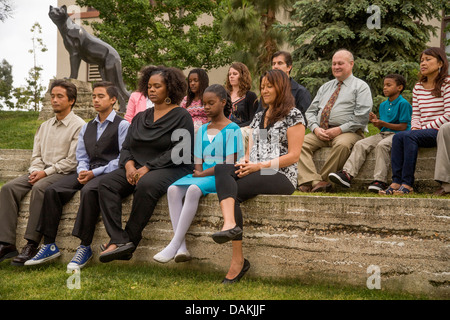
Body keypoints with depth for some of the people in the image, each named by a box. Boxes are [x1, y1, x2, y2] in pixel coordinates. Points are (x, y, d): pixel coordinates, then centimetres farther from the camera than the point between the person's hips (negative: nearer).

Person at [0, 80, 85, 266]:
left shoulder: (79, 126, -2)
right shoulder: (45, 126, 22)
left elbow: (72, 161, -10)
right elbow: (36, 155, 19)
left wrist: (46, 173, -14)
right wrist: (35, 170, -3)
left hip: (64, 174, -7)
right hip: (41, 172, 7)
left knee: (39, 188, -36)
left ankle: (32, 245, -35)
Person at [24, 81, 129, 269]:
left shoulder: (122, 125, 2)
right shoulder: (86, 128, 25)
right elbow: (81, 157, 20)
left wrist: (95, 173, -15)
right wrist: (83, 171, -5)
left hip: (109, 173, -6)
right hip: (87, 173, 6)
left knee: (88, 190, -38)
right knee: (52, 190, -17)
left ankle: (85, 247, -34)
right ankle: (49, 245, -15)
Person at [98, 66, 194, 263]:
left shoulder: (181, 116, 1)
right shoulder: (140, 118, 22)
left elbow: (178, 153, -10)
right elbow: (126, 147, 17)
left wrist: (148, 168, -17)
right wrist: (129, 164, -7)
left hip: (171, 169, -6)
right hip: (138, 168, 6)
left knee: (146, 185, -38)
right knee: (107, 183, -22)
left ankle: (130, 241, -29)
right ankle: (118, 241, -33)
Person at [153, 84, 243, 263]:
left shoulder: (232, 129, 0)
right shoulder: (203, 130, 20)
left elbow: (230, 164, -9)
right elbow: (198, 161, 17)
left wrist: (203, 174, -9)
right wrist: (198, 173, -5)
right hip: (201, 176, 6)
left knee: (193, 190, -36)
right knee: (173, 190, -25)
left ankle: (173, 246, -37)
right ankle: (182, 248, -33)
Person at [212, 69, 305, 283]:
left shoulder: (293, 115, 0)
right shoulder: (259, 117, 24)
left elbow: (293, 156, -8)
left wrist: (260, 166, -15)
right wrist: (244, 163, -4)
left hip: (281, 176, -6)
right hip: (254, 172, 6)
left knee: (230, 191, -27)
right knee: (221, 169, -26)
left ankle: (238, 261, -32)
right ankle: (230, 224, -48)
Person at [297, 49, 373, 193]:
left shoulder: (361, 87, 7)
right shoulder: (325, 87, 25)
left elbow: (361, 117, -6)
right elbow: (311, 111, 20)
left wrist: (340, 130, -15)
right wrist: (315, 128, -2)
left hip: (348, 132, -5)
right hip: (320, 132, 5)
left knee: (342, 144, -39)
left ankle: (323, 180, -29)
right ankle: (314, 181, -36)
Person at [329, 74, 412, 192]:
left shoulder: (403, 104, -6)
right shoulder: (383, 105, 19)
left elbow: (403, 127, -11)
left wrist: (383, 123, -17)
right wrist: (375, 122, -3)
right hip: (383, 134, 7)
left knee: (382, 145, -36)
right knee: (360, 144, -13)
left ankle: (380, 180, -36)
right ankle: (347, 174, -25)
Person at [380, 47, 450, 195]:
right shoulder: (418, 87, 18)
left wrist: (426, 128, -14)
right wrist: (415, 127, -6)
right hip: (422, 132, 6)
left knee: (409, 137, -32)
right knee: (398, 136, -25)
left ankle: (407, 183, -33)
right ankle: (396, 181, -31)